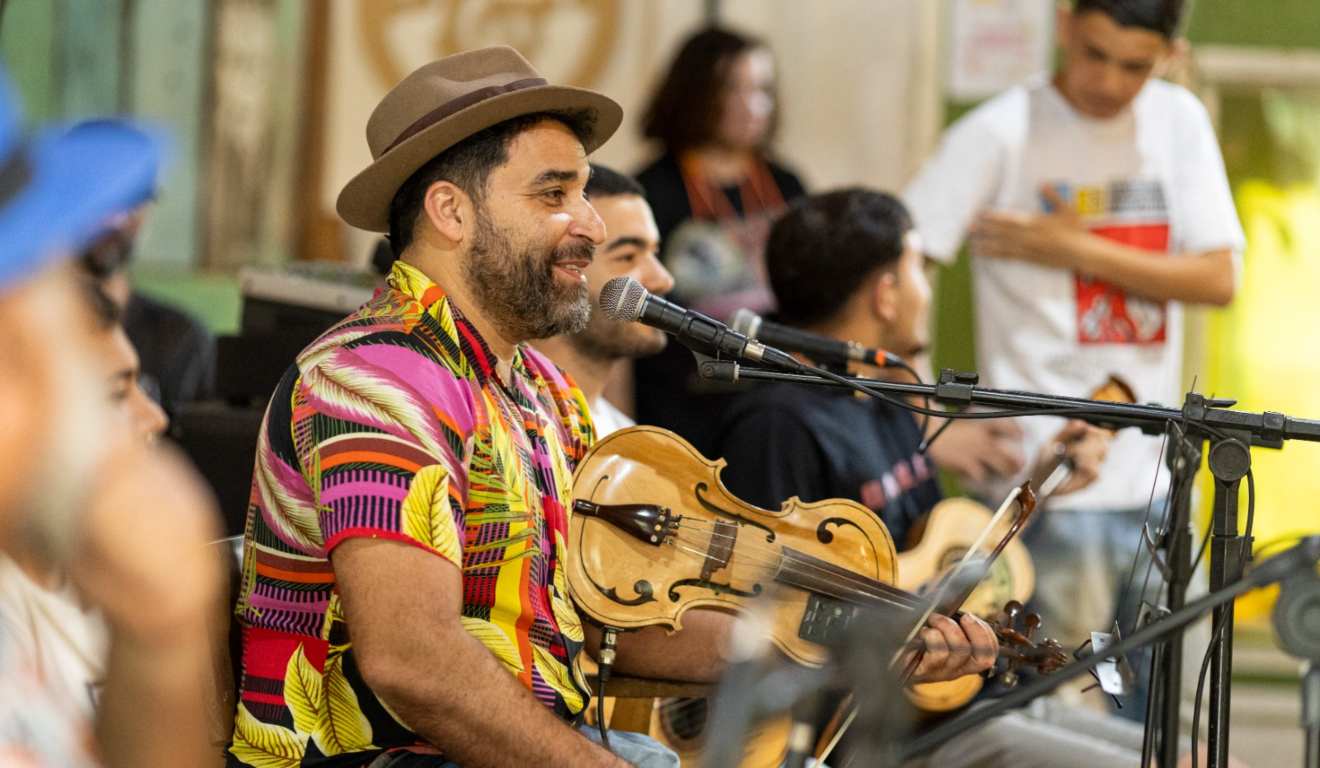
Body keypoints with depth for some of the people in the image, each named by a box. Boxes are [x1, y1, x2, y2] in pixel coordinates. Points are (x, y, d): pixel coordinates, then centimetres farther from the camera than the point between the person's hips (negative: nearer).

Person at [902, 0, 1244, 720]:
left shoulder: (1178, 121, 7)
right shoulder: (1002, 132, -8)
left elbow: (1217, 279, 1)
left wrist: (1077, 252, -10)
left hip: (1151, 479, 6)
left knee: (1142, 727, 13)